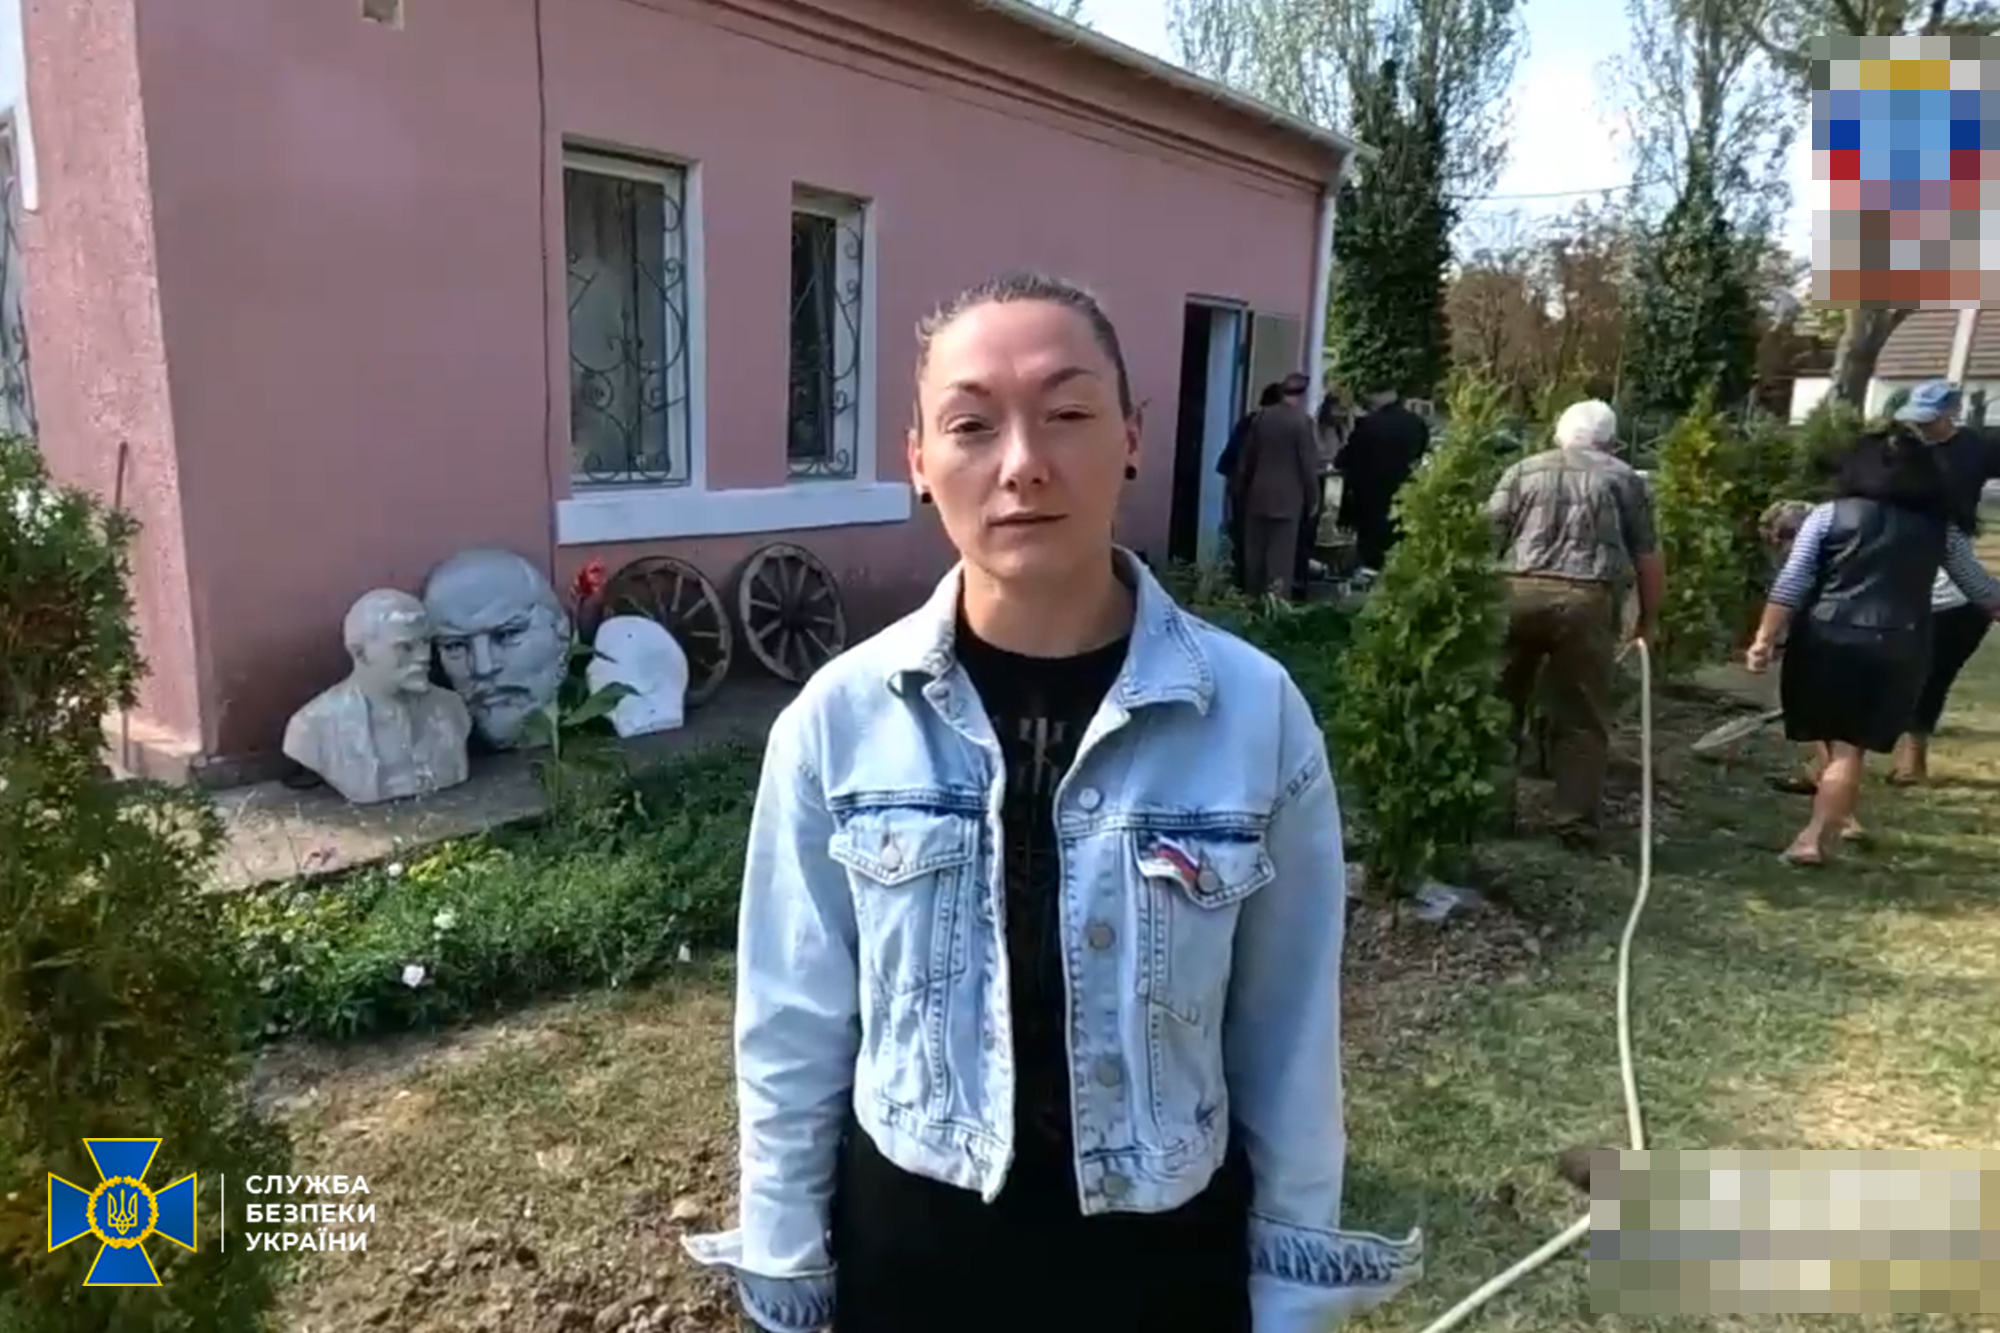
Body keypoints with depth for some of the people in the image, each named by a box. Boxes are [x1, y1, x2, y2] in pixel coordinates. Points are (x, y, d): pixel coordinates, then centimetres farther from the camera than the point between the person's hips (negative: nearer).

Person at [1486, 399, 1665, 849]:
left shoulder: (1523, 470, 17)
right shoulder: (1624, 479, 15)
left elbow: (1487, 535, 8)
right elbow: (1648, 557, 11)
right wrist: (1648, 618, 21)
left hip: (1516, 593, 2)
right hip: (1586, 601, -1)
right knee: (1582, 719, 8)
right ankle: (1576, 821, 9)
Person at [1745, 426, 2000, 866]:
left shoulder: (1829, 515, 2)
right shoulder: (1940, 529, 9)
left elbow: (1791, 585, -5)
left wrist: (1765, 639, -5)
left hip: (1826, 641, -1)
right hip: (1896, 649, 1)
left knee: (1833, 740, 19)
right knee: (1851, 746, 3)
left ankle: (1842, 817, 30)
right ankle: (1813, 838, 0)